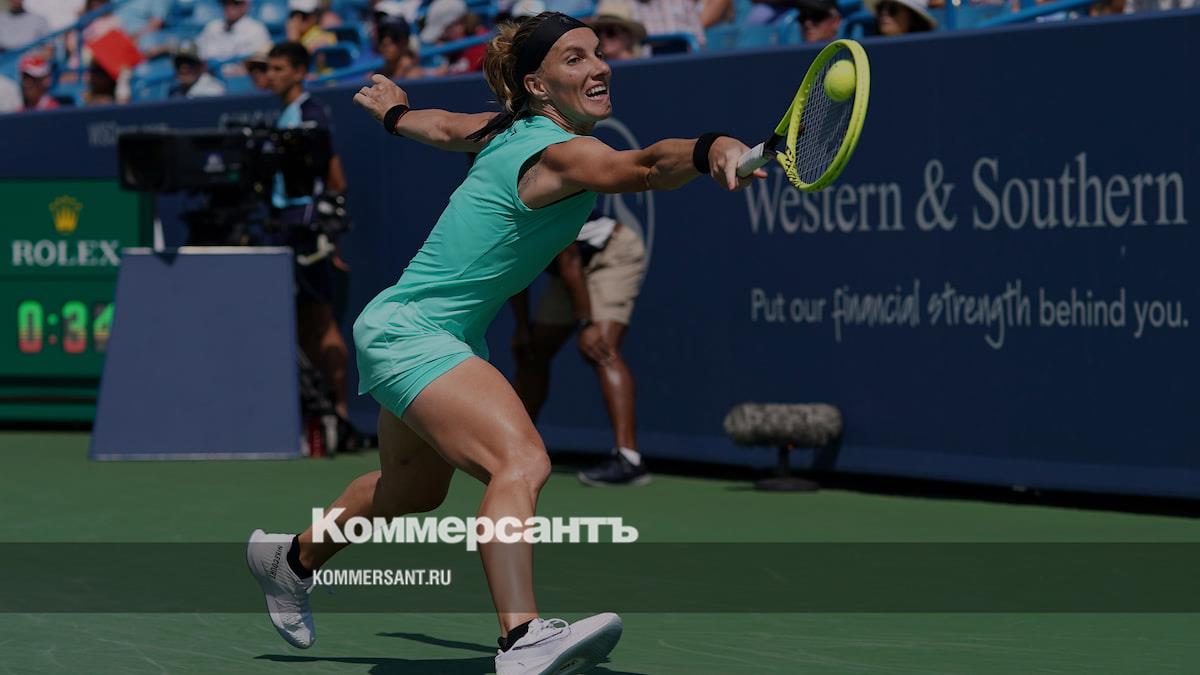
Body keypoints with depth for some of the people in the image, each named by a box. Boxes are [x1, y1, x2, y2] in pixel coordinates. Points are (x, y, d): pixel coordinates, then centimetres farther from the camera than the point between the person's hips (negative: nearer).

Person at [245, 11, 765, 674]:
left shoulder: (516, 129, 4)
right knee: (521, 463, -31)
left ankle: (290, 557, 56)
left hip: (407, 330, 11)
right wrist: (711, 149, -65)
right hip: (408, 332, -11)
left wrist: (396, 112, 46)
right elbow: (640, 166, -47)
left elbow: (448, 128, 25)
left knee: (415, 488, 32)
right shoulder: (557, 152, -25)